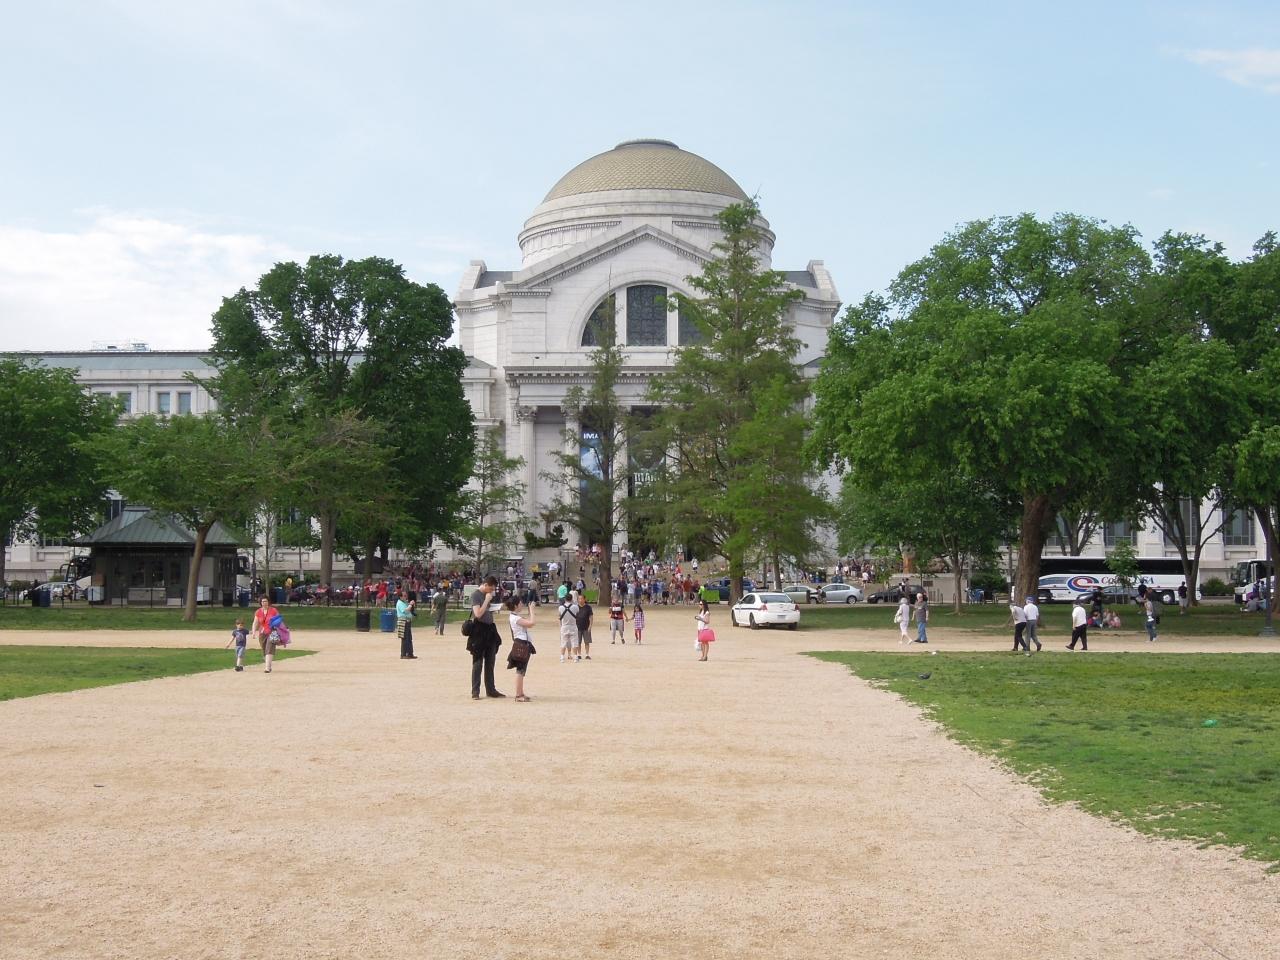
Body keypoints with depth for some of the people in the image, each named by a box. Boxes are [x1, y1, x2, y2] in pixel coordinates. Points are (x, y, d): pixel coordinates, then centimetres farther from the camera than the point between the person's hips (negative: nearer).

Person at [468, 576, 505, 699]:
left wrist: (494, 607, 5)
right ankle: (475, 692, 3)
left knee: (490, 662, 12)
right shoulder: (475, 594, -11)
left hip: (490, 629, 8)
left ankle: (490, 689, 20)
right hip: (479, 630, -8)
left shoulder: (489, 594, 12)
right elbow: (478, 613, -20)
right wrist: (487, 600, -15)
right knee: (478, 662, -2)